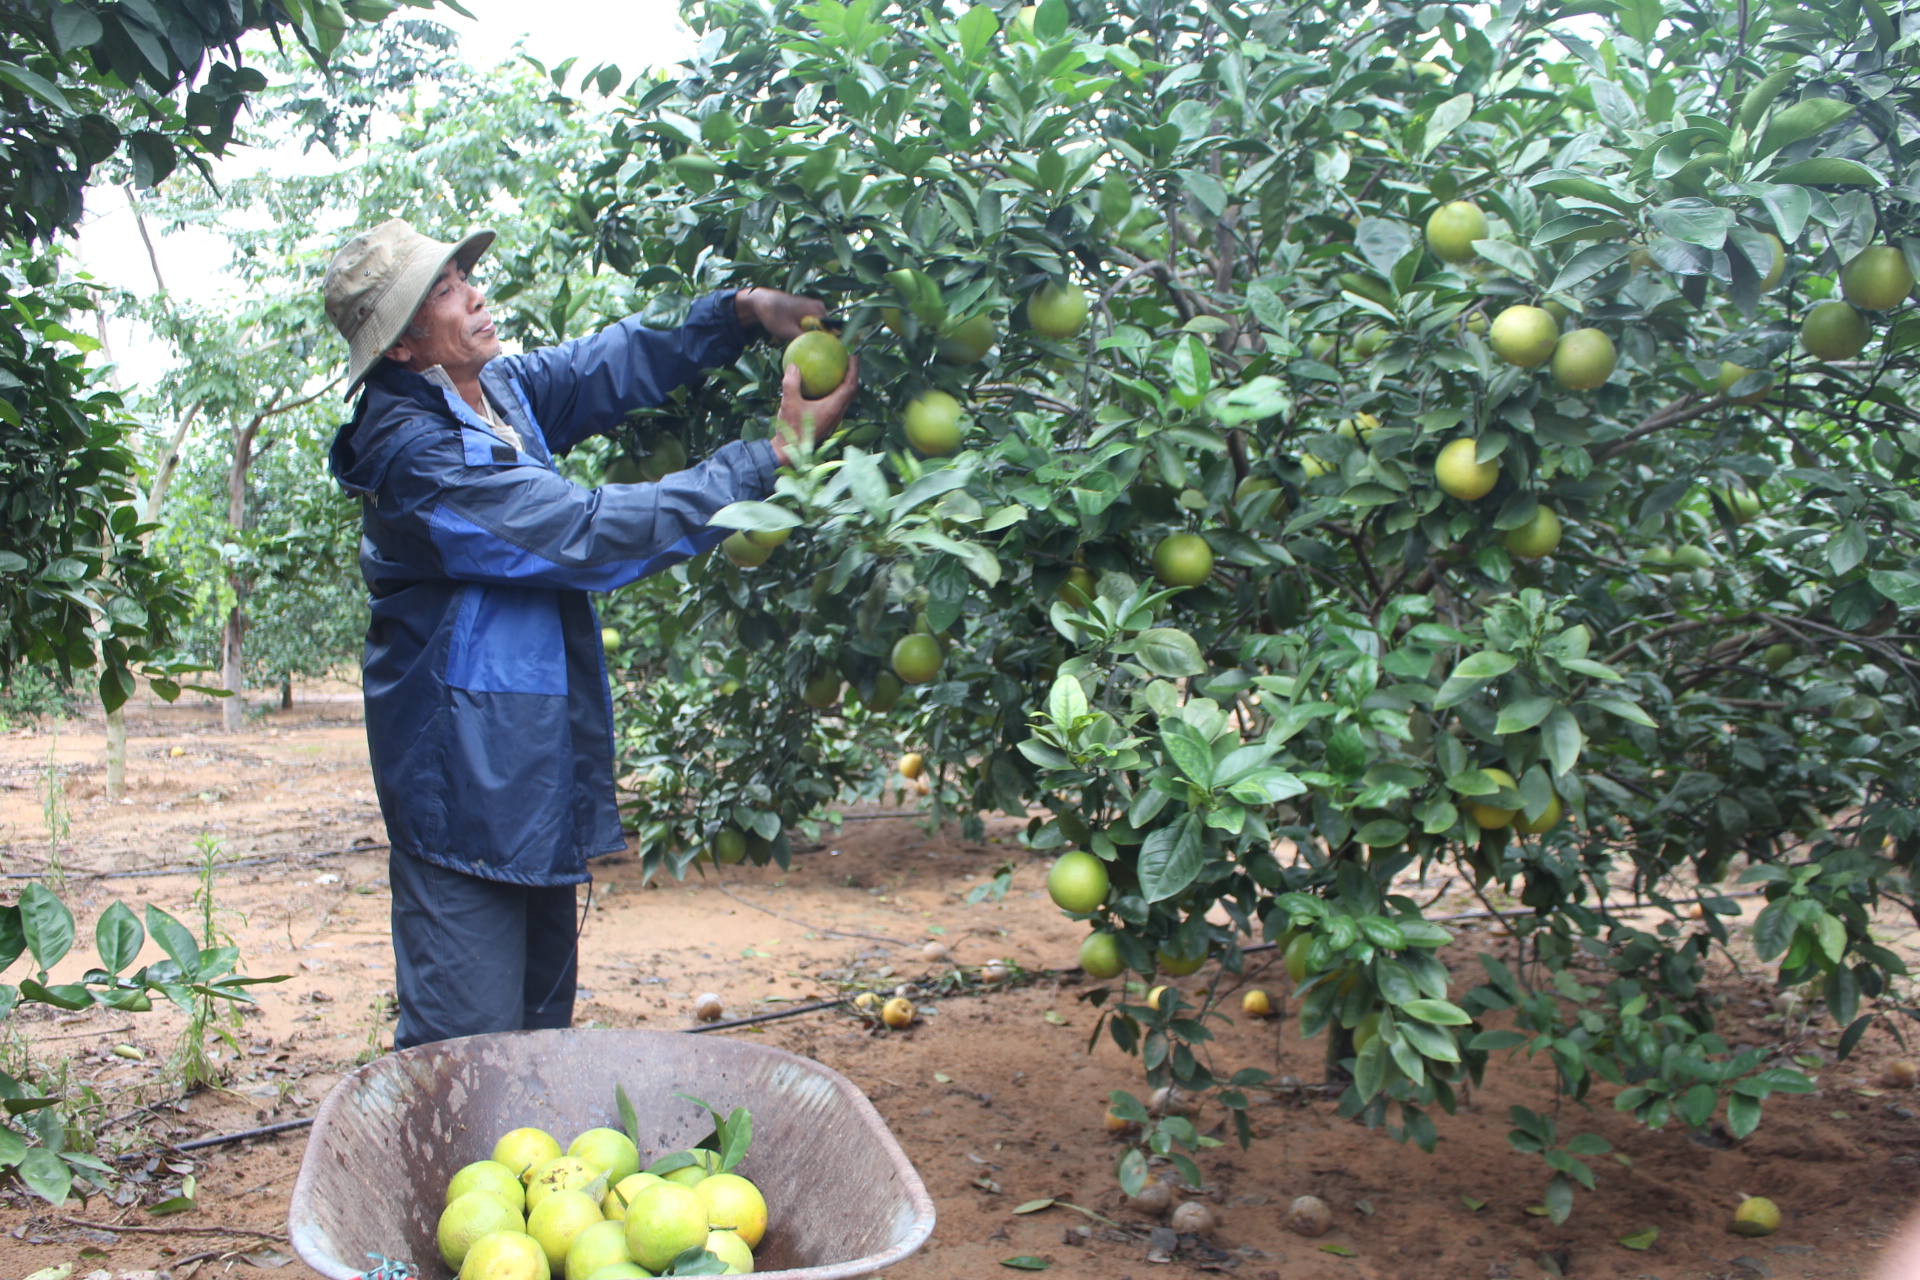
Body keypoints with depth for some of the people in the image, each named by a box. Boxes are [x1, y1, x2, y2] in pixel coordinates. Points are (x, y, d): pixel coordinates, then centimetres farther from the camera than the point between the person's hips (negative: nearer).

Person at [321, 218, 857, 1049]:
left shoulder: (500, 389, 5)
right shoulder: (418, 458, -22)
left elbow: (617, 364, 8)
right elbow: (593, 533, -25)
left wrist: (741, 311, -11)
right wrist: (775, 455, -22)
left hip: (535, 754, 9)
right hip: (467, 776, -9)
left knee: (541, 1006, 19)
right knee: (468, 1040, -3)